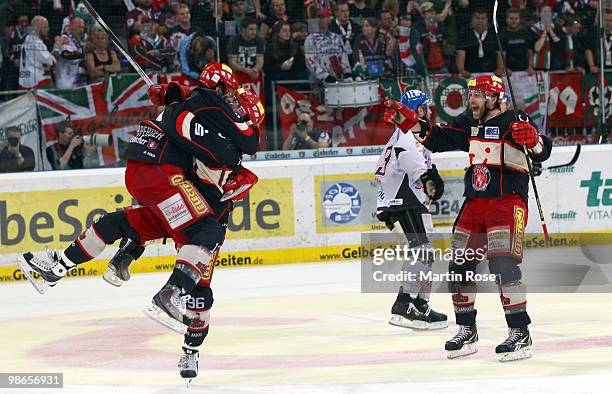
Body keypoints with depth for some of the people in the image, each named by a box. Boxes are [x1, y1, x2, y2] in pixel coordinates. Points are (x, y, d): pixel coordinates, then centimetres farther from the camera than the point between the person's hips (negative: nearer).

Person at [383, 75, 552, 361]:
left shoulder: (514, 122, -9)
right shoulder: (469, 123, 13)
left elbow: (543, 152, -17)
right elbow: (439, 139, 20)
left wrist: (532, 139, -37)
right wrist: (412, 123, 9)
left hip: (507, 203, -8)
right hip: (474, 203, 8)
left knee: (503, 265, -19)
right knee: (459, 267, 8)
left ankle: (520, 334, -16)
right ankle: (467, 331, 21)